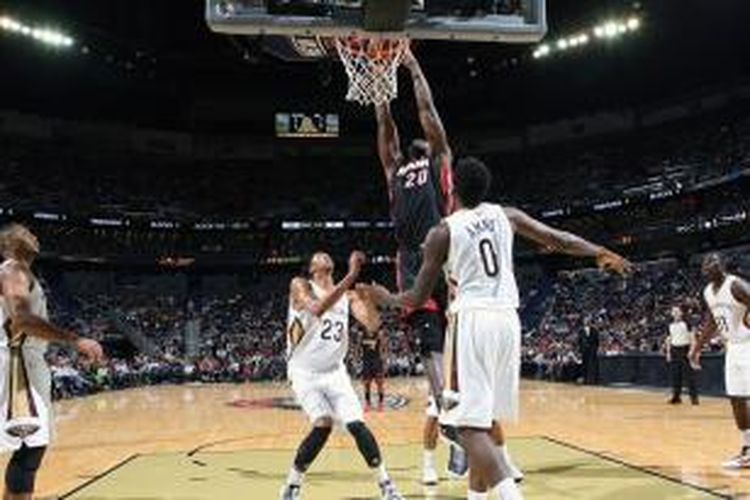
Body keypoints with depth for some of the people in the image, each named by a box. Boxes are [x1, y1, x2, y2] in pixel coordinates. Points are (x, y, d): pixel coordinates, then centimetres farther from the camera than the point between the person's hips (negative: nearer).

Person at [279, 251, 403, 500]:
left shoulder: (348, 295, 6)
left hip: (335, 372, 4)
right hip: (305, 372, -3)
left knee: (357, 425, -9)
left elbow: (373, 325, -5)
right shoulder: (300, 286, -8)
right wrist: (352, 275, -35)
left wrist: (366, 294, -21)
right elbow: (317, 309, -29)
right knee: (322, 426, -20)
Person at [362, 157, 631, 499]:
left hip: (472, 320, -6)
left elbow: (418, 298, 3)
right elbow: (557, 239, 16)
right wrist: (601, 253, 29)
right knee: (486, 418, 19)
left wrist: (385, 297, 23)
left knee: (470, 424, -7)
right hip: (507, 320, 6)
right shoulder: (505, 215, 13)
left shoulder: (443, 231, 1)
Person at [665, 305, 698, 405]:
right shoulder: (670, 325, 12)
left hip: (685, 348, -5)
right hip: (674, 349, 5)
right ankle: (676, 396, 11)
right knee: (675, 374, 5)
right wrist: (668, 352, 10)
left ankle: (694, 396, -3)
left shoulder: (686, 323, -2)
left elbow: (692, 336, -5)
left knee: (690, 373, -6)